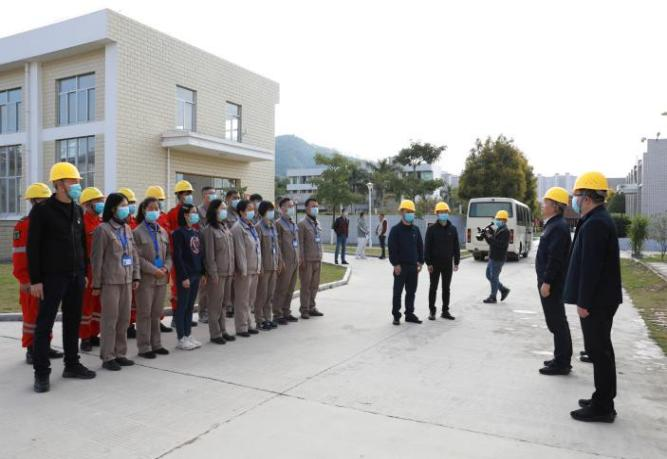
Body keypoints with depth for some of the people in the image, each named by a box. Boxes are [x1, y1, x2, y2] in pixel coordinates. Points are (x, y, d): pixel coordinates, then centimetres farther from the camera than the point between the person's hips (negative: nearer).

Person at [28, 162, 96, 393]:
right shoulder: (42, 210, -7)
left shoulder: (78, 210, 11)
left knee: (73, 321, 12)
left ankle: (72, 364, 23)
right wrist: (35, 279, -13)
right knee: (45, 323, 1)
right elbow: (33, 247, -9)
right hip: (52, 276, -6)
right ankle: (41, 372, 10)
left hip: (76, 276, 6)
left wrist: (84, 272, 14)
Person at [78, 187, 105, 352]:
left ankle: (94, 335, 24)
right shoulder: (81, 222, -12)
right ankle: (85, 338, 11)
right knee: (86, 305, 2)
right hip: (87, 271, -7)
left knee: (99, 304, 13)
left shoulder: (103, 223, 12)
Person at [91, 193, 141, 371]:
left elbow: (134, 254, 14)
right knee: (110, 319, 0)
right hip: (110, 281, -6)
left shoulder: (127, 228, 11)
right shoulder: (103, 229, -7)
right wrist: (96, 284, -9)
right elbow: (97, 258, -8)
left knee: (124, 319, 10)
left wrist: (136, 276, 9)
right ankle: (108, 357, 9)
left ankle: (120, 353, 21)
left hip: (126, 281, 6)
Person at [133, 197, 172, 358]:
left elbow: (168, 254, 13)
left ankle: (156, 344, 21)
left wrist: (166, 268, -5)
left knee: (157, 313, 11)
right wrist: (154, 270, -16)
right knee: (144, 313, 1)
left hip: (161, 278, 5)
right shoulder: (138, 232, -4)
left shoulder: (163, 232, 12)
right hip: (145, 278, -5)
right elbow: (137, 257, -11)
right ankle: (144, 347, 9)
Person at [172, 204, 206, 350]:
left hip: (196, 274, 7)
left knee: (190, 306, 13)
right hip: (185, 275, -7)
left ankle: (188, 335, 21)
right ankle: (181, 339, 9)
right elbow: (177, 256, -15)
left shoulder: (196, 232, 11)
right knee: (182, 306, 1)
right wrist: (184, 276, -17)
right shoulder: (179, 233, -11)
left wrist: (203, 273, 11)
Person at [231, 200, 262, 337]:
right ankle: (242, 328, 11)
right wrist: (243, 271, -17)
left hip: (254, 269, 8)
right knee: (242, 300, 1)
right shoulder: (238, 228, -13)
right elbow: (240, 251, -16)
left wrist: (259, 267, 12)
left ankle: (251, 325, 26)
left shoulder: (251, 227, 13)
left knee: (251, 300, 16)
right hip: (245, 271, -8)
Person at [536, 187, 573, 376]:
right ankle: (562, 359, 26)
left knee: (557, 323, -3)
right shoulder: (554, 225, 14)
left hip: (552, 283, -10)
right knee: (557, 322, 16)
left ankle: (562, 363, 5)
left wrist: (546, 282, -22)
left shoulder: (558, 227, -17)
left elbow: (555, 258, -23)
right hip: (550, 281, 10)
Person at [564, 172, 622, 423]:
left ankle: (602, 407, 8)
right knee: (601, 349, 16)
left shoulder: (594, 224, -19)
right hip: (601, 298, 10)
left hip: (596, 301, -10)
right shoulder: (600, 220, 14)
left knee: (599, 350, -2)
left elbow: (590, 267, -23)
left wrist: (584, 302, -20)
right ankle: (603, 400, 28)